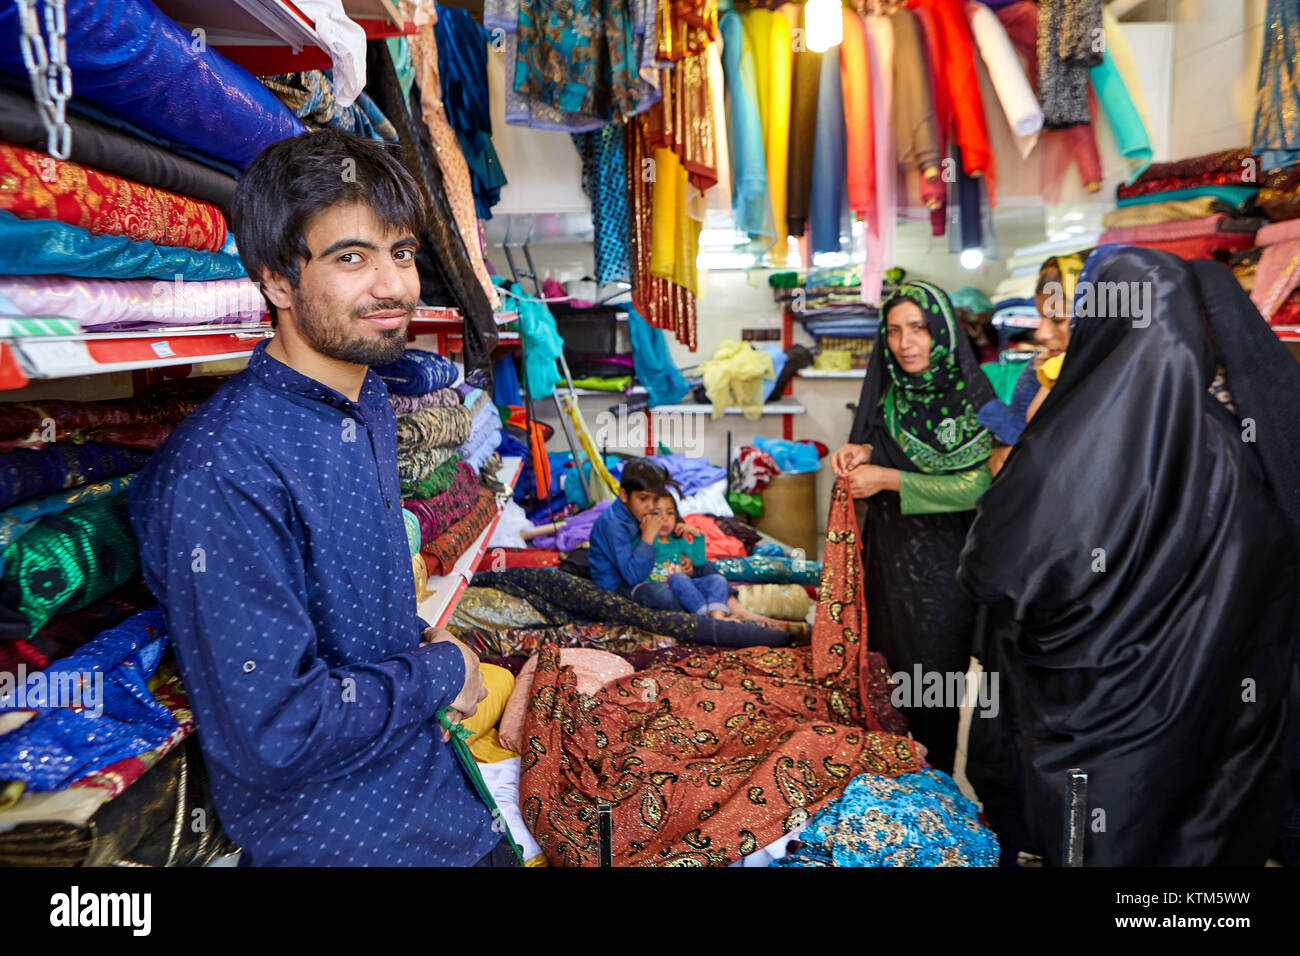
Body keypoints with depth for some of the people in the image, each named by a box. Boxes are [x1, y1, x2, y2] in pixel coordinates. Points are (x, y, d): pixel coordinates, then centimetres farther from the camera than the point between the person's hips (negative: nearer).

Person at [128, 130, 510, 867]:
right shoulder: (220, 472, -28)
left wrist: (418, 638, -2)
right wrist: (438, 674, -16)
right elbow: (275, 736, -28)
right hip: (335, 833, -7)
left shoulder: (371, 402, 0)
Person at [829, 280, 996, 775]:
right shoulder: (889, 392, 4)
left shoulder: (972, 395, -14)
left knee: (932, 670, 6)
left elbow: (978, 484, -20)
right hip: (887, 556, 5)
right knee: (886, 665, 15)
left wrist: (889, 480, -21)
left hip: (940, 563, -5)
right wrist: (863, 452, -5)